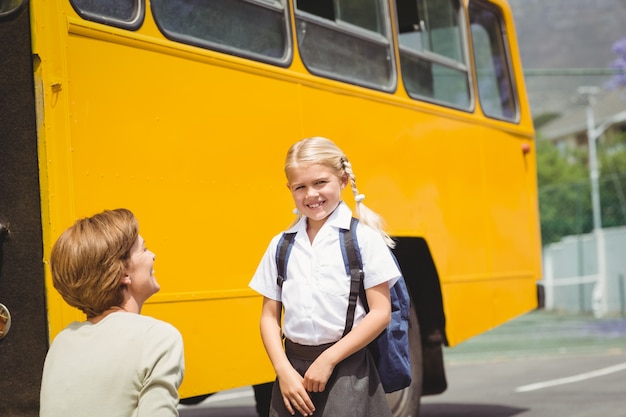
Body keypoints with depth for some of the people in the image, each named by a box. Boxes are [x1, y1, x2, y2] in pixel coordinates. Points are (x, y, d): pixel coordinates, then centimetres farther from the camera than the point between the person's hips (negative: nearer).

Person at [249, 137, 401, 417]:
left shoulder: (364, 238, -3)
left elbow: (380, 313, -6)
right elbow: (269, 316, 9)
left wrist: (328, 360, -10)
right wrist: (284, 370, -5)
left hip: (346, 369, -3)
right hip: (294, 367, 3)